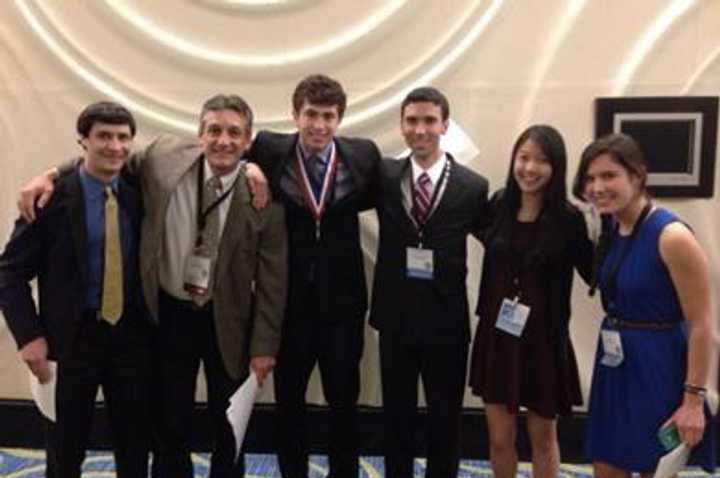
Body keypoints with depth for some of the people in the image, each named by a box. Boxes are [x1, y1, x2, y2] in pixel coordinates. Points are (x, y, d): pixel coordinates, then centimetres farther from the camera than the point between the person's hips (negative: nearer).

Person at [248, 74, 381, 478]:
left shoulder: (363, 155, -6)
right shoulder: (270, 150, -8)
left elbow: (375, 198, 9)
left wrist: (334, 212, -6)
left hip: (342, 298, 0)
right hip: (288, 297, 0)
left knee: (344, 399, 13)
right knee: (288, 398, 16)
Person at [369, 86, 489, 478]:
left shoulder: (473, 187, -7)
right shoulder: (383, 176, -1)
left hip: (446, 321, -1)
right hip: (394, 318, 2)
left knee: (445, 420, 14)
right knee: (396, 417, 16)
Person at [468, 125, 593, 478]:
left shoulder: (568, 218, -12)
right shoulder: (498, 205, -2)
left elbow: (596, 274, -11)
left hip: (543, 339, -3)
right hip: (496, 335, 3)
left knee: (542, 436, 16)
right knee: (499, 437, 13)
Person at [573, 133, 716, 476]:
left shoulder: (671, 236, -19)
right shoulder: (611, 230, 4)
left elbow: (700, 325, -17)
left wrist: (693, 400, -16)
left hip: (658, 367, -7)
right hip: (614, 364, 7)